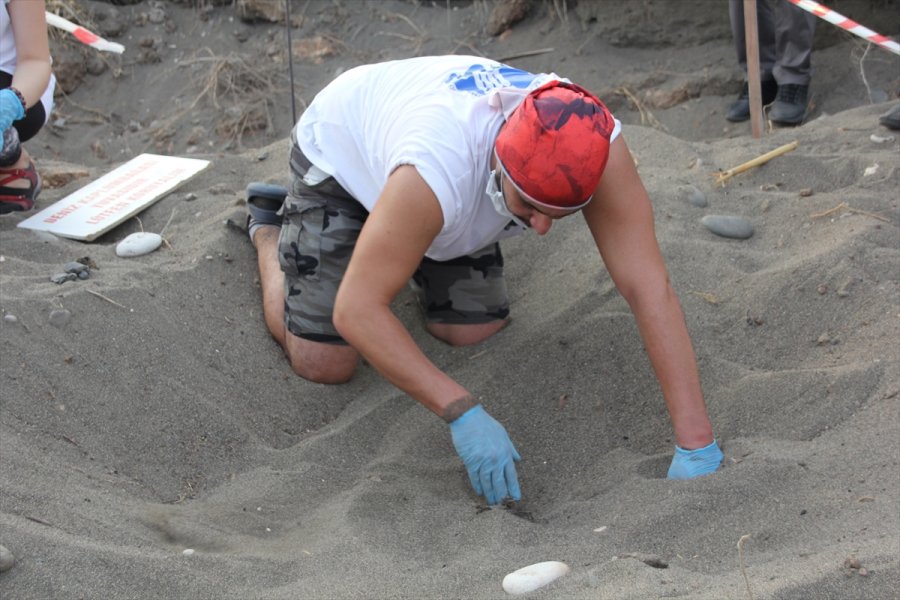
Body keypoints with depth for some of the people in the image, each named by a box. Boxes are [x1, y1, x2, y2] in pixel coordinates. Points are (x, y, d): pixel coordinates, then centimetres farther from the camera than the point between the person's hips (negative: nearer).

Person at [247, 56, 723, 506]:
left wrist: (695, 443, -42)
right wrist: (463, 413, -50)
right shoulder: (437, 174, -49)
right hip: (338, 153, -4)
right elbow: (355, 311, -43)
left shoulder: (591, 146, -37)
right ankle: (269, 229, 21)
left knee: (474, 332, -1)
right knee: (323, 365, -7)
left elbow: (649, 288, -37)